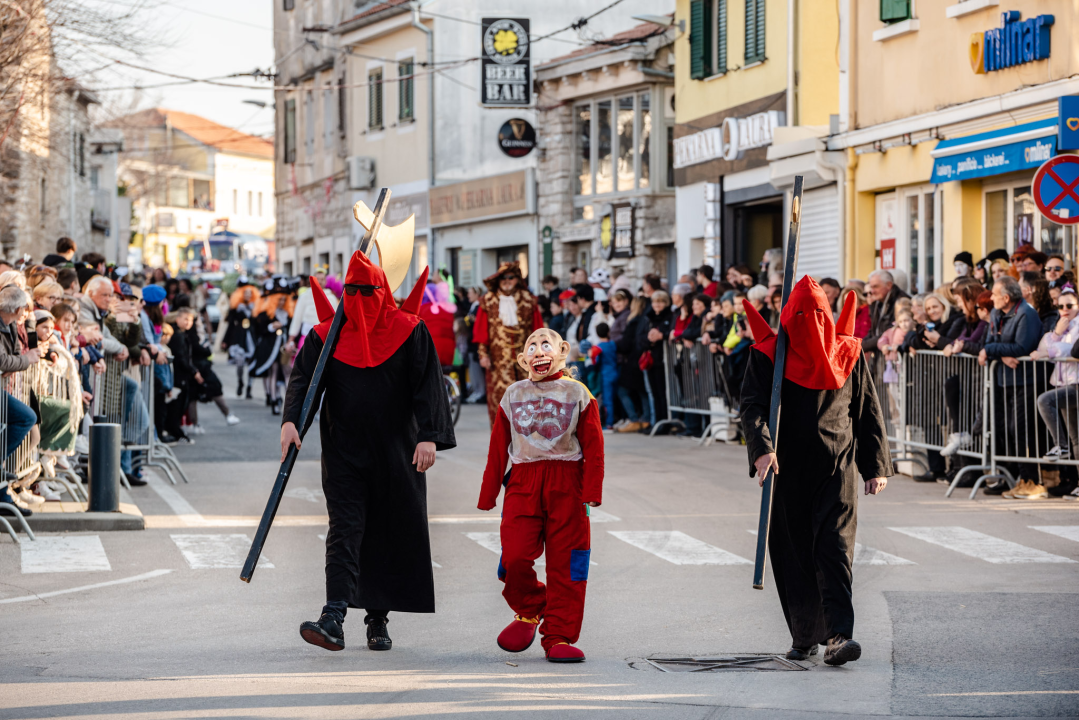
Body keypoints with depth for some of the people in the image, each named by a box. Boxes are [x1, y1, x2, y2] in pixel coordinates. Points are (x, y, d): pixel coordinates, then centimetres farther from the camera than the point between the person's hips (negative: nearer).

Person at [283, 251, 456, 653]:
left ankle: (378, 619, 17)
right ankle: (333, 620, -22)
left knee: (390, 535, 5)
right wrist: (290, 419, -23)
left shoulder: (409, 332, 1)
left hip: (395, 452, 0)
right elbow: (302, 377, -4)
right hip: (343, 452, 0)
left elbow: (427, 385, -5)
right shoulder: (326, 335, 5)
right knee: (345, 530, -11)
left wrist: (429, 436, -17)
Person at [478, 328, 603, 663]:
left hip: (566, 485, -1)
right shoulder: (514, 395, 11)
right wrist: (488, 494, 10)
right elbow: (498, 447, 12)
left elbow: (593, 446, 3)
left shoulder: (577, 393, 6)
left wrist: (592, 491, -7)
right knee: (514, 556, -12)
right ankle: (529, 610, 18)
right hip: (523, 483, 1)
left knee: (564, 561, -1)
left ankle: (558, 637, 7)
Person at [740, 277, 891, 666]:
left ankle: (839, 634, -21)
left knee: (835, 547, -13)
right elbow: (752, 404, -10)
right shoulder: (767, 355, 1)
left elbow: (868, 411, 12)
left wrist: (876, 465, 8)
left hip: (837, 466, 0)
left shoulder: (848, 354, 6)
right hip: (787, 468, 1)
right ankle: (804, 634, 18)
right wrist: (761, 447, -29)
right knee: (792, 553, 4)